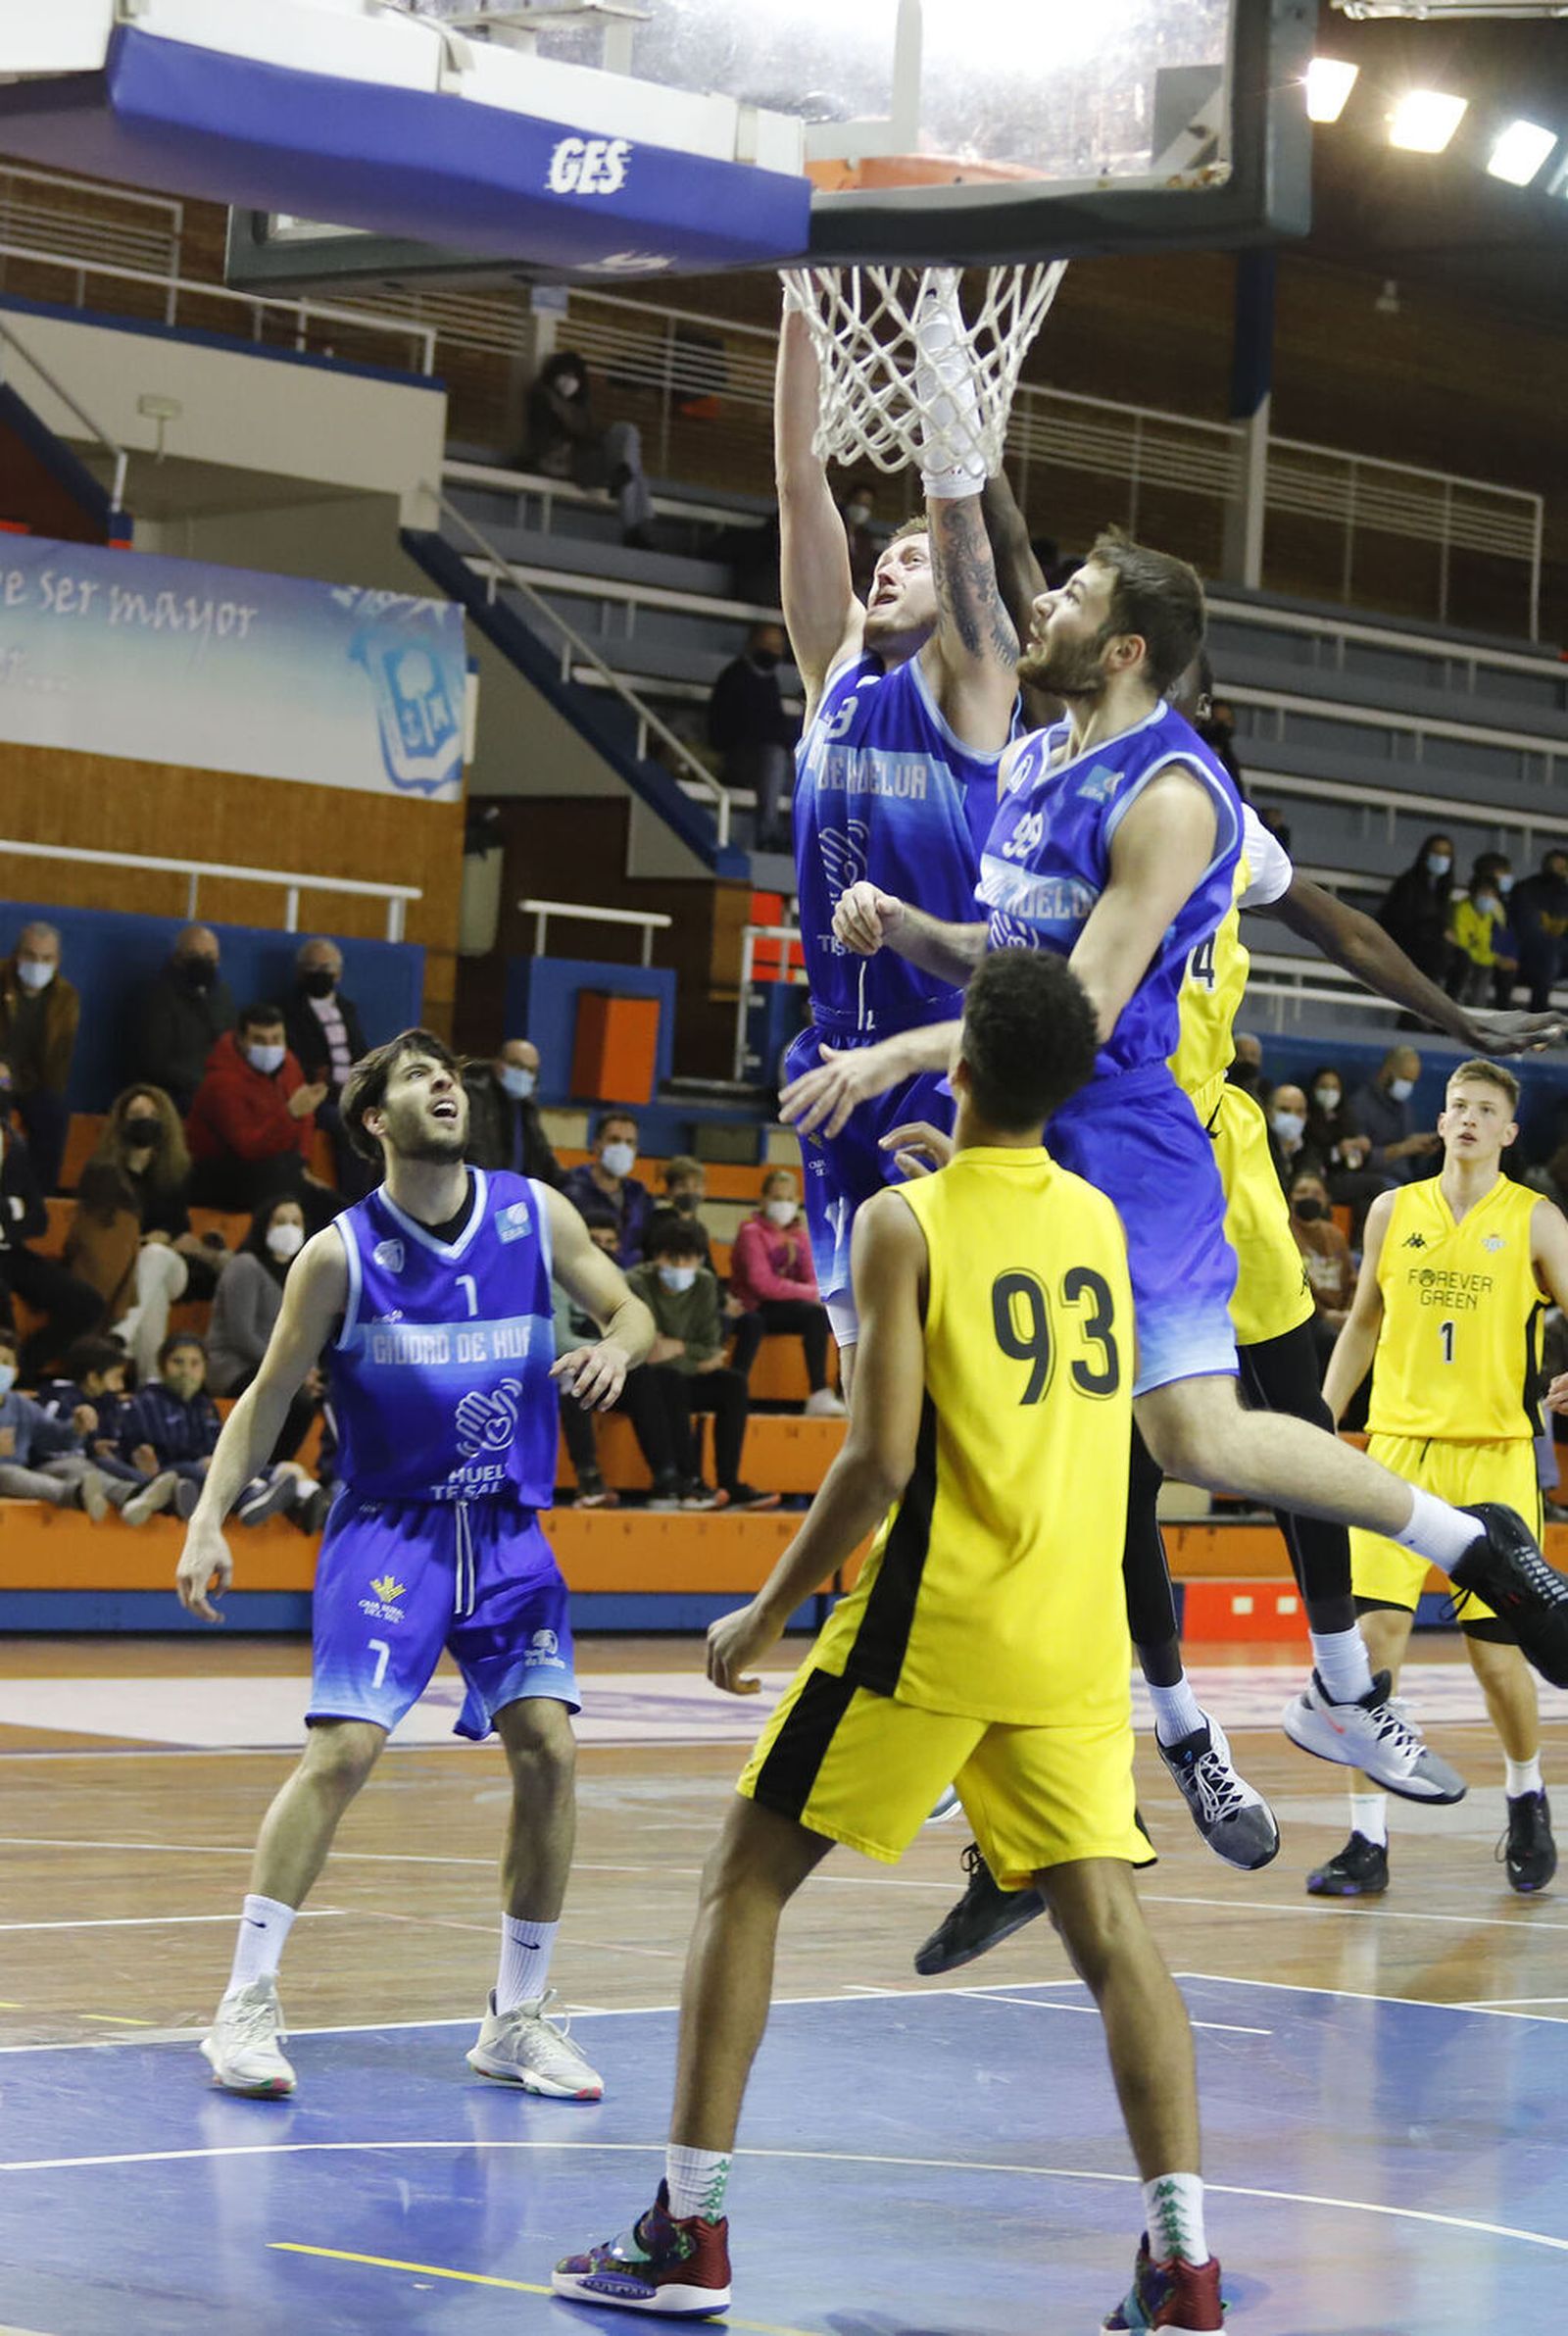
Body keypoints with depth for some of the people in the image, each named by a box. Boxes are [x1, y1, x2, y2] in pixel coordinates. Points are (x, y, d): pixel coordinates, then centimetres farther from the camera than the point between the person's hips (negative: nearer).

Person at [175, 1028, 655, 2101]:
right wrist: (210, 1520, -11)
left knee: (546, 1747, -5)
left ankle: (518, 2019, 7)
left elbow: (631, 1310, 9)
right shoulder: (341, 1253, -6)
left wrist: (615, 1348, -15)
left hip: (508, 1529, 3)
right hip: (388, 1527, -3)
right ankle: (247, 2004, -9)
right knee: (344, 1749, -16)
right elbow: (269, 1396, 0)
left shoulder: (534, 1215, 1)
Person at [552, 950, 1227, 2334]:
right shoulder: (1101, 1221, 9)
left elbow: (881, 1458, -14)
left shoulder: (907, 1221, -8)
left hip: (933, 1618, -5)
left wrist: (768, 1612, -3)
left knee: (748, 1882, 7)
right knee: (1107, 1923, 4)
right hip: (1076, 1633, 5)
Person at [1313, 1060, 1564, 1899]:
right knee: (1373, 1633, -9)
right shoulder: (1395, 1212, 9)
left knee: (1496, 1650, 0)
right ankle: (1368, 1842, -4)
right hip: (1399, 1446, 2)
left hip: (1493, 1453, -2)